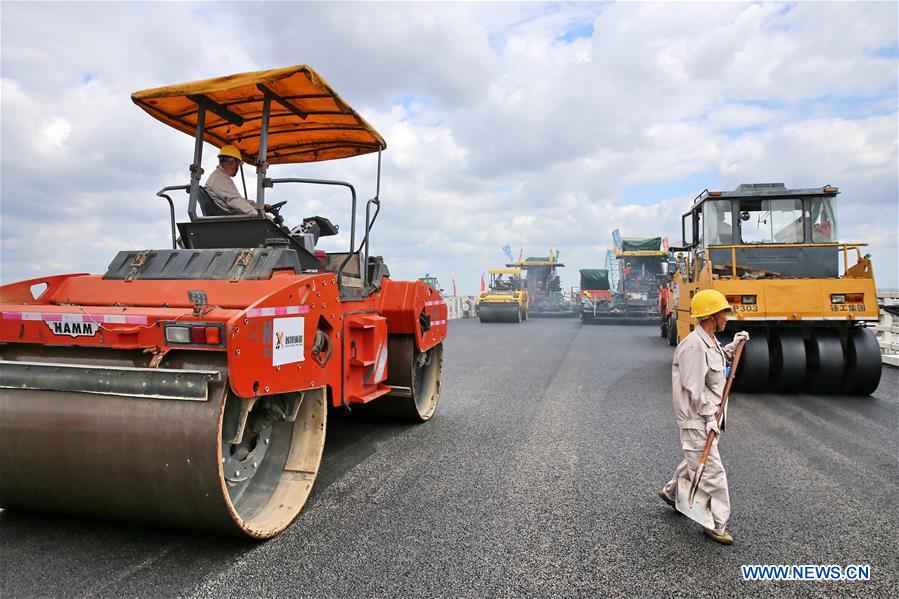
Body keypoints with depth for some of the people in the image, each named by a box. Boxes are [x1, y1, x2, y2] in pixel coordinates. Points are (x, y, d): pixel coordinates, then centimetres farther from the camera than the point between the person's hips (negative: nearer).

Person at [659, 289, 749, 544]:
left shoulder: (711, 341, 8)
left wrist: (733, 346, 13)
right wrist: (710, 417, -20)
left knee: (697, 460, 24)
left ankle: (671, 492, 44)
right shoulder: (693, 345, -23)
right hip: (697, 420, -10)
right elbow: (695, 389, -24)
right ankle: (715, 524, 9)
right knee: (711, 470, -3)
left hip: (709, 415, 10)